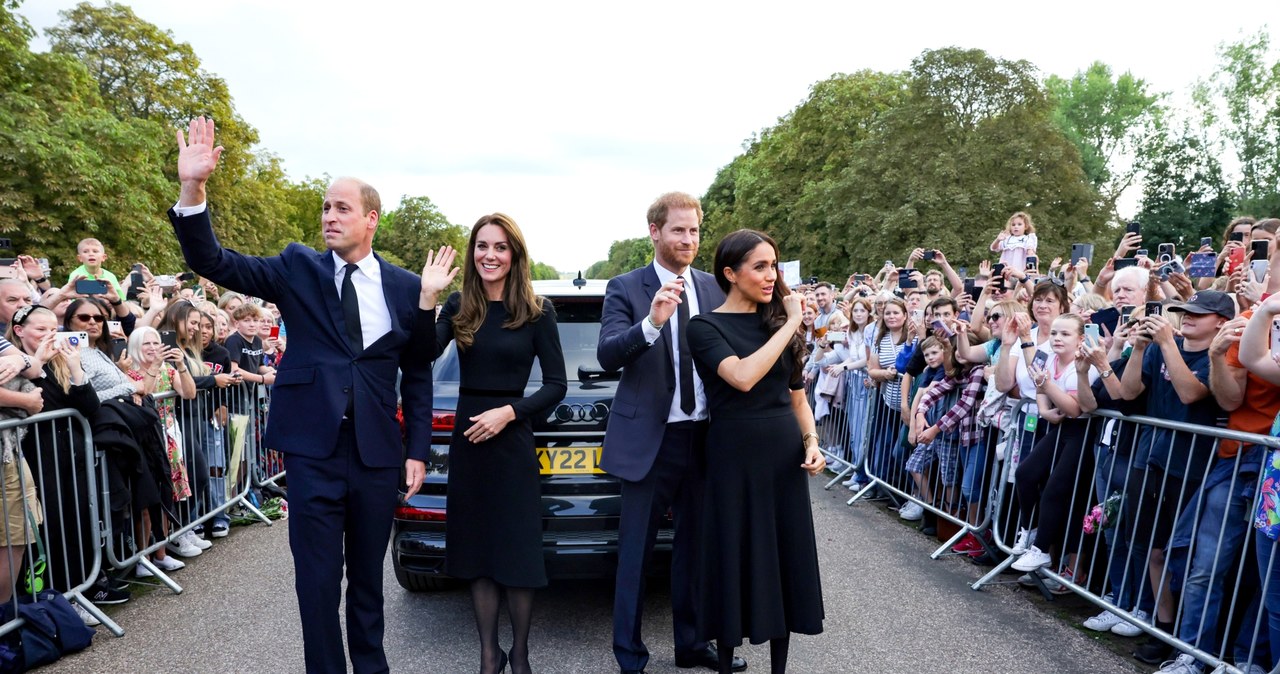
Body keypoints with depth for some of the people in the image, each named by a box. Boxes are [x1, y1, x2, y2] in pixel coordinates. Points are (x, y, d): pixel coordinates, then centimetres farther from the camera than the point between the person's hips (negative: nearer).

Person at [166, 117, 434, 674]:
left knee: (368, 577, 17)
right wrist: (192, 189, -23)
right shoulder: (297, 269, 1)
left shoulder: (406, 288, 2)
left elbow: (417, 374, 7)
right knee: (318, 582, 5)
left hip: (377, 451, 1)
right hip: (313, 448, -1)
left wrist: (417, 450, 4)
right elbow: (212, 262, -8)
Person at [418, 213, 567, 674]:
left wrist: (509, 412, -16)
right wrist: (427, 297, -20)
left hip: (512, 440, -3)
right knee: (477, 550, 11)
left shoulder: (537, 311, -5)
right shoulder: (458, 307, 3)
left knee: (517, 551, 4)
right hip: (467, 439, 3)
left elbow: (556, 385, -4)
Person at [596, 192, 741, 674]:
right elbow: (606, 355, -16)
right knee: (636, 550, 6)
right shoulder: (626, 288, -5)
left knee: (695, 545, 16)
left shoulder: (715, 288, 7)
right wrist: (652, 323, -32)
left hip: (704, 436, 4)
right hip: (649, 438, -4)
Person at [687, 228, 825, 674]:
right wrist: (791, 324, -18)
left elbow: (797, 398, 15)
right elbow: (743, 377, -24)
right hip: (735, 458, -4)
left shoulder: (778, 323, 9)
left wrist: (812, 442, -1)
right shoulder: (706, 326, -7)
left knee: (786, 560, 10)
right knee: (735, 560, 5)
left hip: (785, 456, 5)